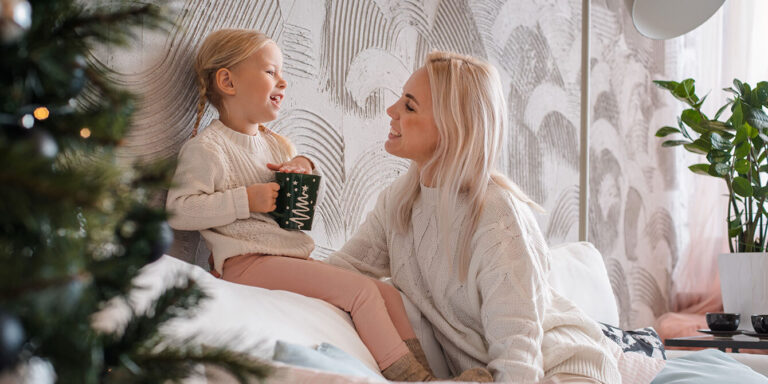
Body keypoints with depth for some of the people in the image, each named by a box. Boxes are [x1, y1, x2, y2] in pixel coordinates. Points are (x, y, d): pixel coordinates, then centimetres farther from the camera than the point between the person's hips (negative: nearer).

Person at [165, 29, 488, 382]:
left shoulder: (278, 145, 20)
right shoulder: (207, 147, -6)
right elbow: (178, 210, -16)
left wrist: (303, 167, 6)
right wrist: (246, 200, -20)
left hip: (296, 259, 9)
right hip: (247, 263, -9)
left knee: (389, 295, -2)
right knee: (362, 290, -21)